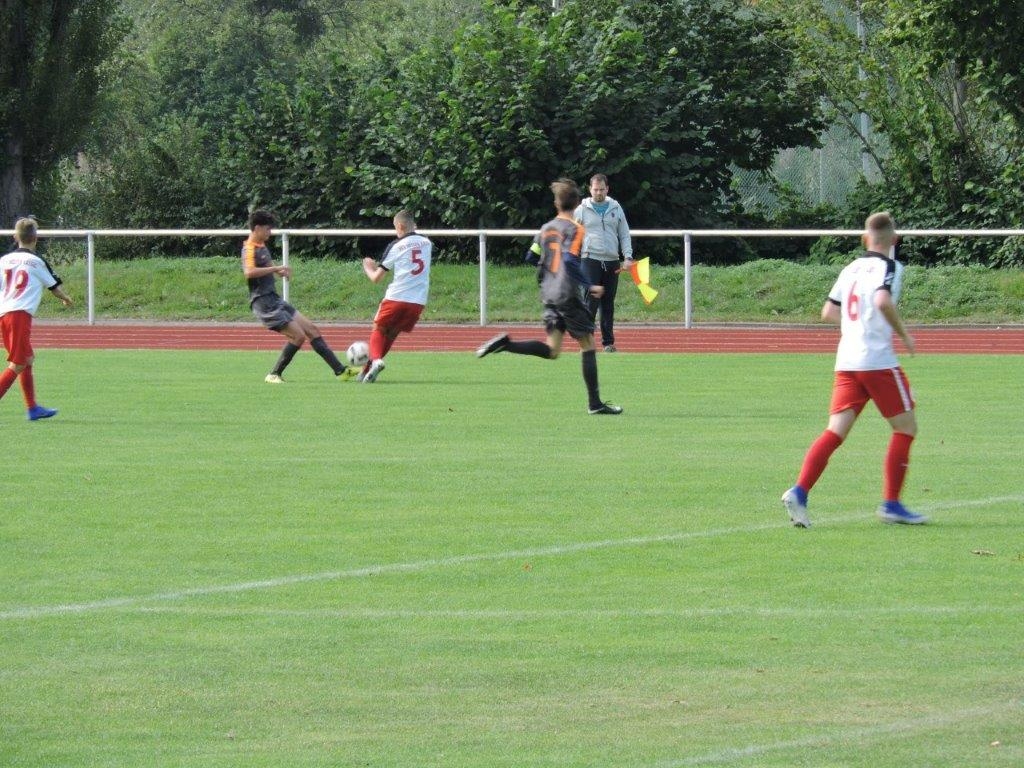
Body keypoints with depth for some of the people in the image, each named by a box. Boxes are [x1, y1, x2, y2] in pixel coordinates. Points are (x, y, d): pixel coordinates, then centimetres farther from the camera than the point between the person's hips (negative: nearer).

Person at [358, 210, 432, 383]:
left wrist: (368, 267, 23)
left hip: (396, 297, -4)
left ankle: (375, 360, -16)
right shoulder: (427, 243, 11)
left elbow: (376, 278, 1)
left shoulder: (395, 246, -2)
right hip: (419, 301, 4)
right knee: (391, 335, 16)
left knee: (378, 331, 12)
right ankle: (368, 369, 11)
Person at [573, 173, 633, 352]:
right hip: (591, 261, -3)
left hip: (611, 262, 3)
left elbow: (624, 235, 12)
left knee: (608, 305, 6)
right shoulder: (582, 210, 3)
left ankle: (608, 342, 10)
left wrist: (628, 257, 0)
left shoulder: (616, 209, 10)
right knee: (591, 301, -12)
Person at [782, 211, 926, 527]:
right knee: (905, 427, 8)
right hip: (878, 359, -6)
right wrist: (903, 334, -12)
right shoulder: (889, 267, -5)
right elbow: (883, 301, -24)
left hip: (846, 361, 6)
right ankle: (891, 504, 5)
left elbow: (828, 312, 18)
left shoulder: (851, 268, 15)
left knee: (835, 431, 1)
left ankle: (799, 492, -16)